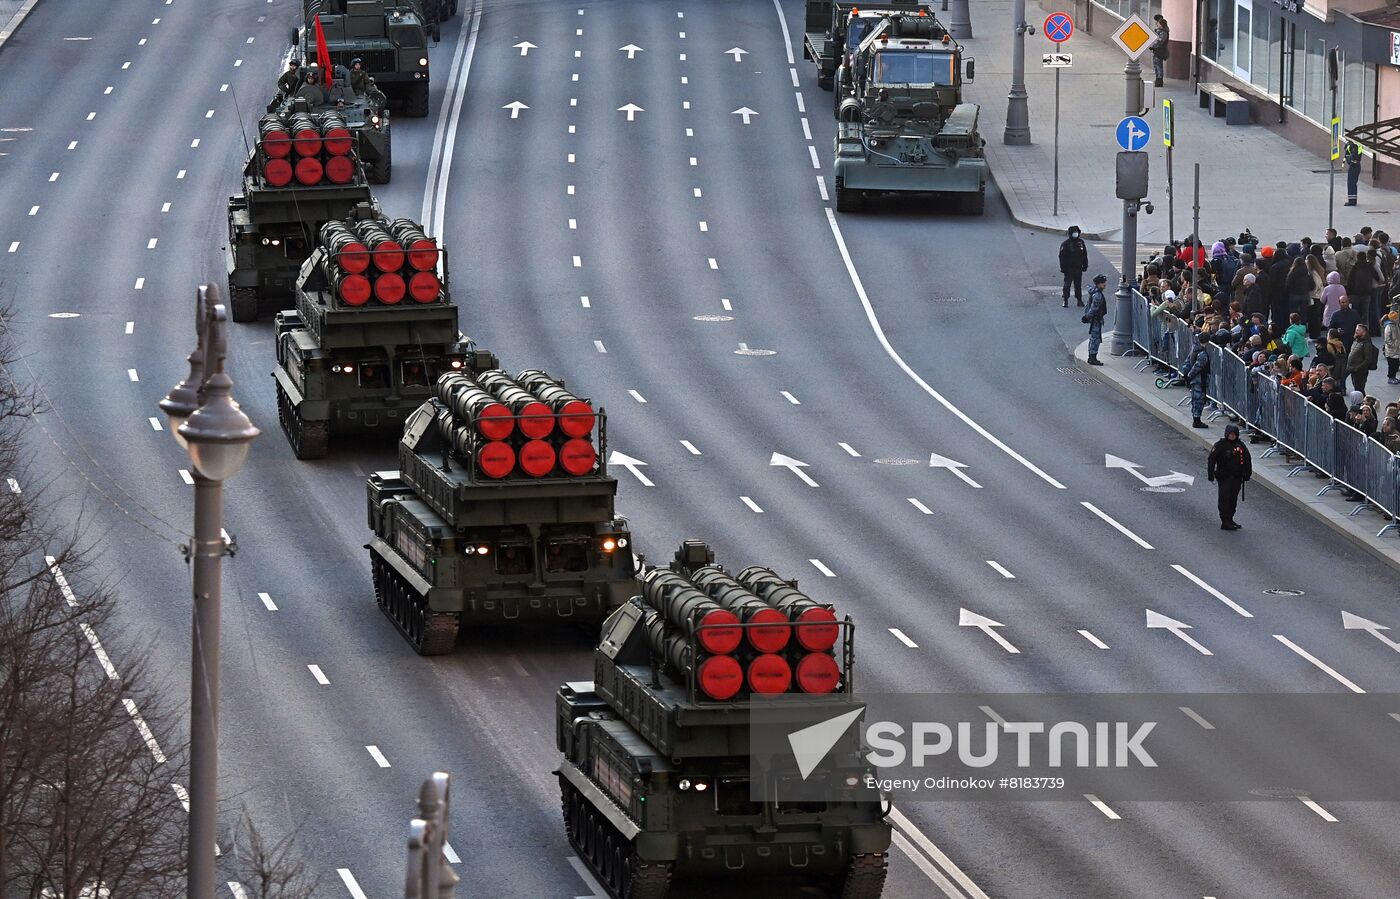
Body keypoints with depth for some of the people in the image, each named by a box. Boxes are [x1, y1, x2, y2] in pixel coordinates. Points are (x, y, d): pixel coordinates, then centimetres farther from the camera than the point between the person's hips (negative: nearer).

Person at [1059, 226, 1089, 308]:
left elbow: (1084, 255, 15)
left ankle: (1079, 300, 17)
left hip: (1078, 268, 4)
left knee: (1078, 285, 9)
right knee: (1067, 285, -2)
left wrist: (1085, 266, 12)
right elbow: (1062, 257, -8)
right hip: (1069, 269, -4)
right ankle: (1065, 300, 3)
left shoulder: (1081, 242, 7)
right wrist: (1063, 268, -12)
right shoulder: (1066, 244, -8)